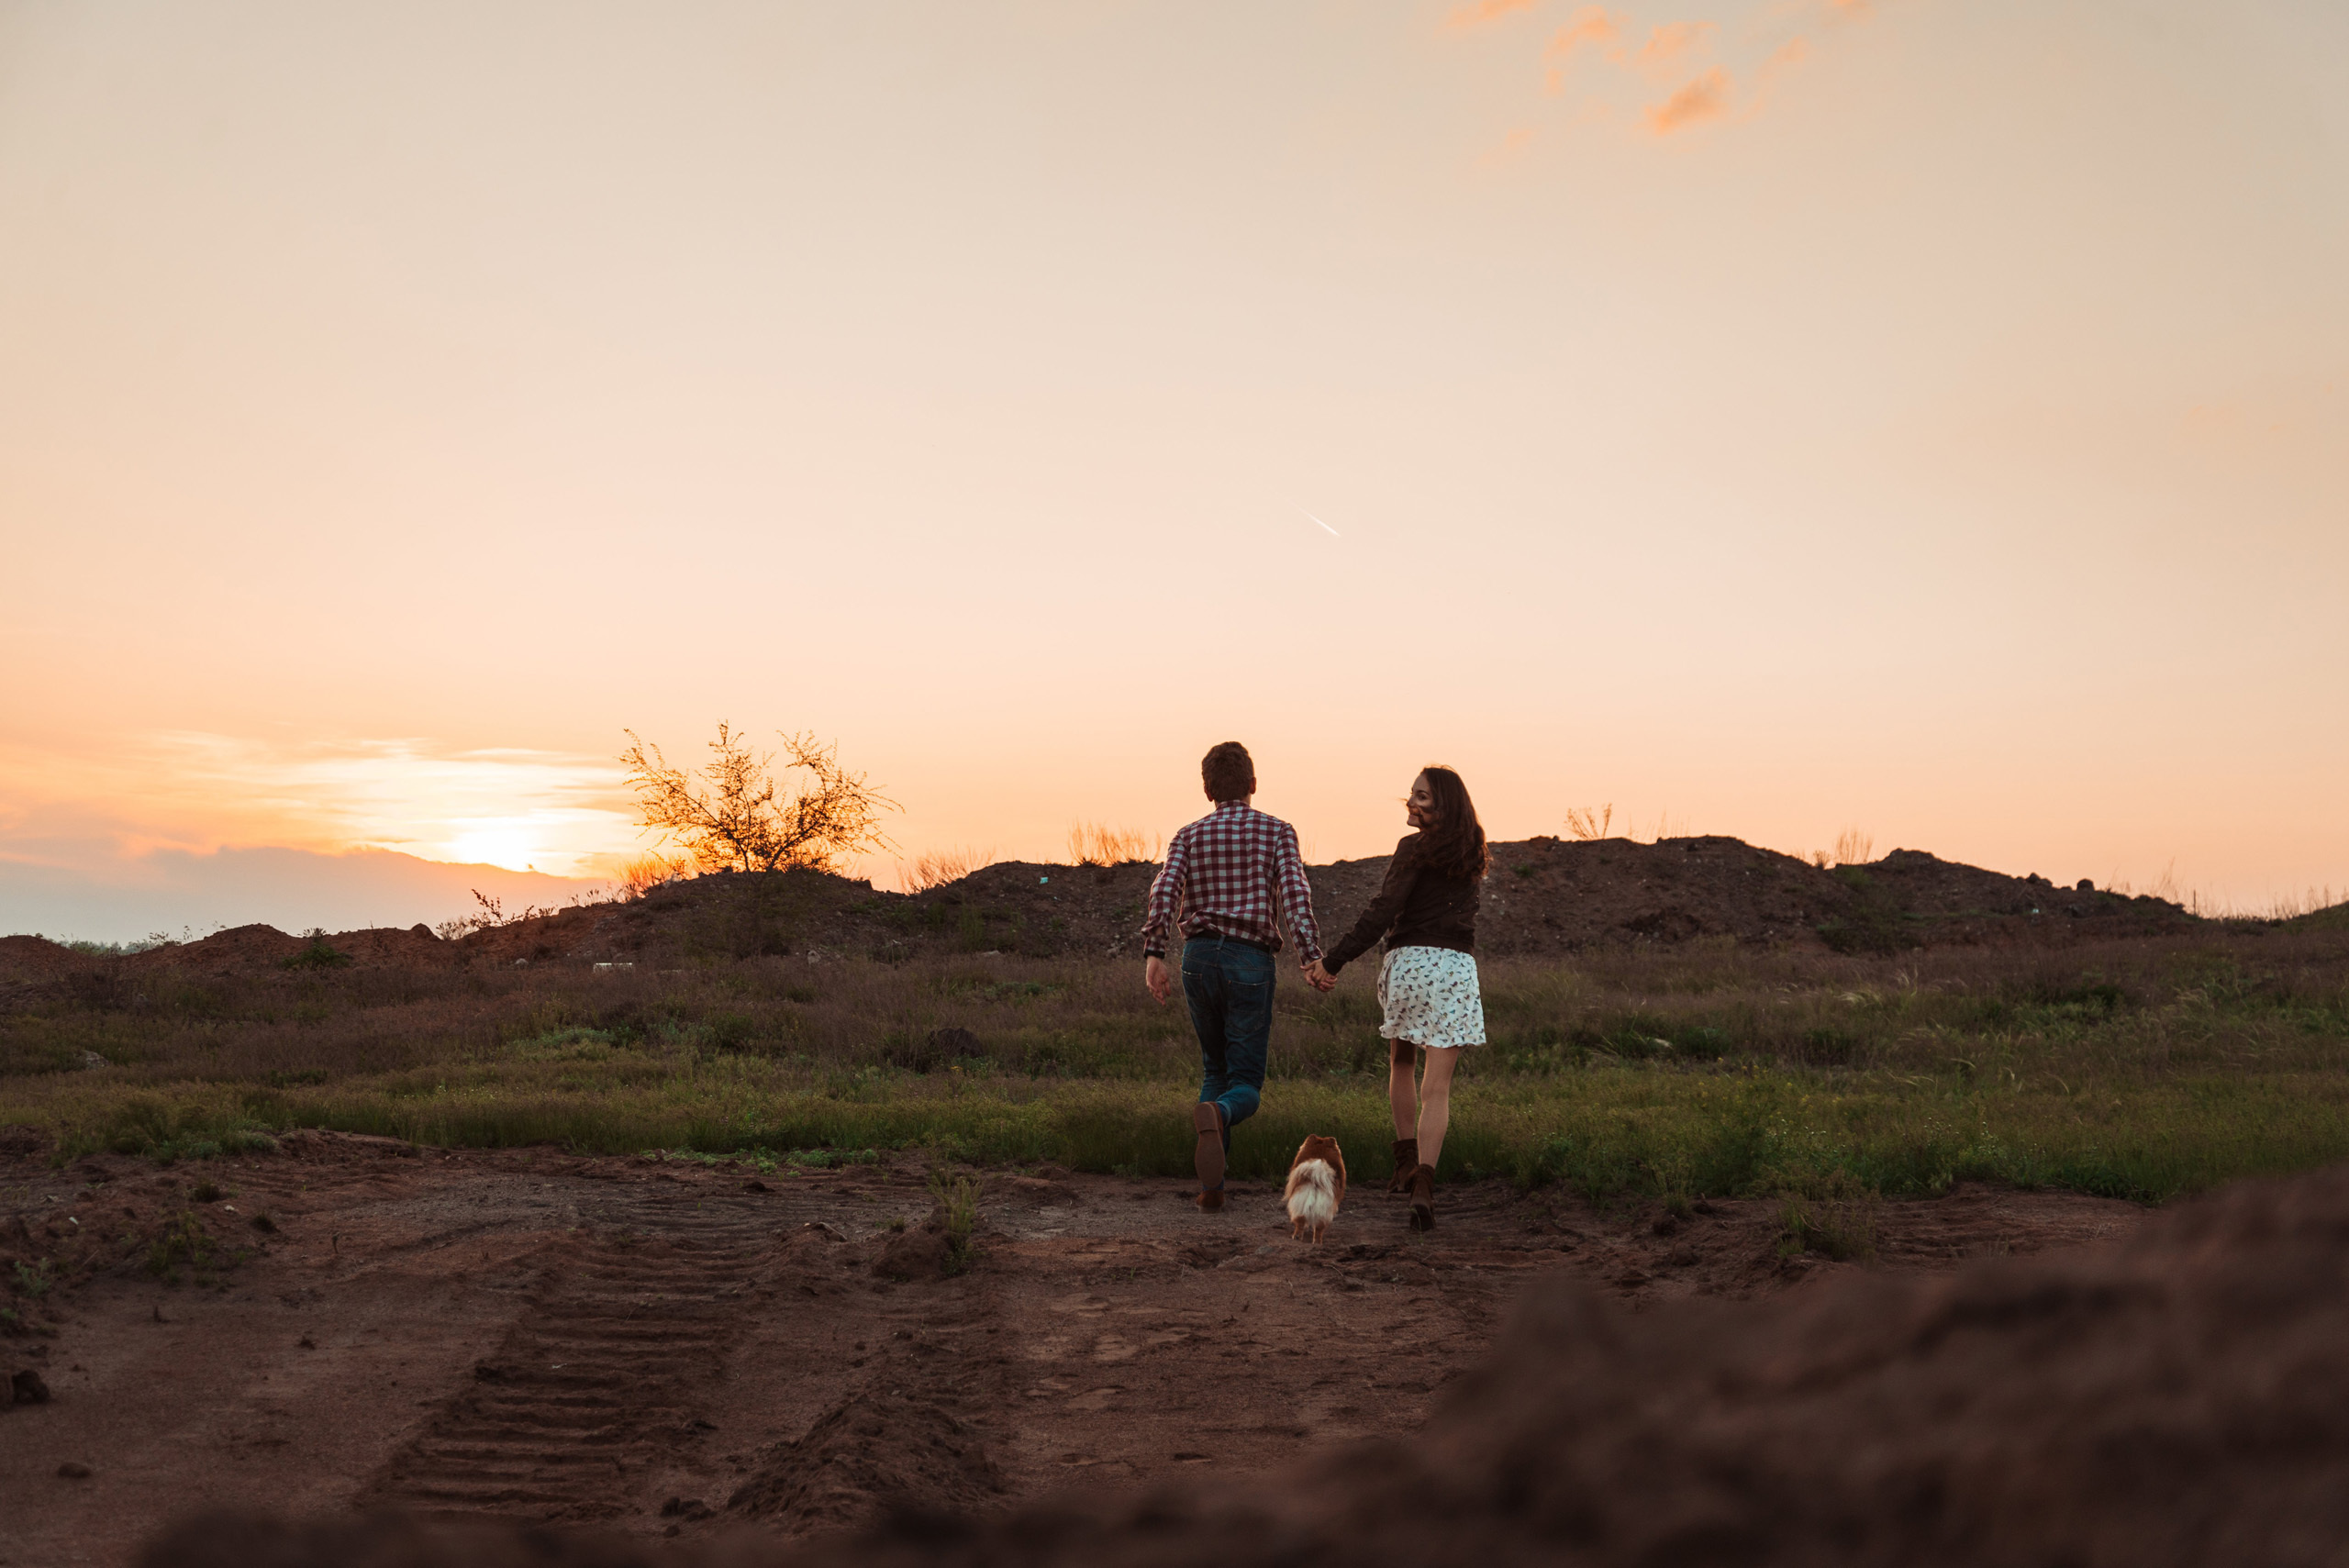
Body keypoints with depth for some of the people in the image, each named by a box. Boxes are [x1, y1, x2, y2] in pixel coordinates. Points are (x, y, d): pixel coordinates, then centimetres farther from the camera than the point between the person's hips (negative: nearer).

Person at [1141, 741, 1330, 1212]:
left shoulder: (1189, 836, 11)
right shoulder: (1276, 831, 6)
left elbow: (1165, 890, -7)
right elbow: (1294, 891, -11)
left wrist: (1153, 955, -16)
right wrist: (1311, 956, -19)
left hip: (1198, 959, 3)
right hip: (1250, 962, -3)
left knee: (1215, 1070, 21)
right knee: (1244, 1087, 1)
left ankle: (1211, 1186, 9)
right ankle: (1214, 1117, -37)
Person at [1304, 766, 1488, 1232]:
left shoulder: (1415, 848, -5)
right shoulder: (1470, 854, 13)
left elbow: (1382, 913, -13)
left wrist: (1333, 962, -13)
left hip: (1410, 962, -3)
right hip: (1456, 967, 3)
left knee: (1400, 1064, 23)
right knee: (1437, 1086, -2)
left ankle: (1406, 1162, 23)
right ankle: (1422, 1183, -18)